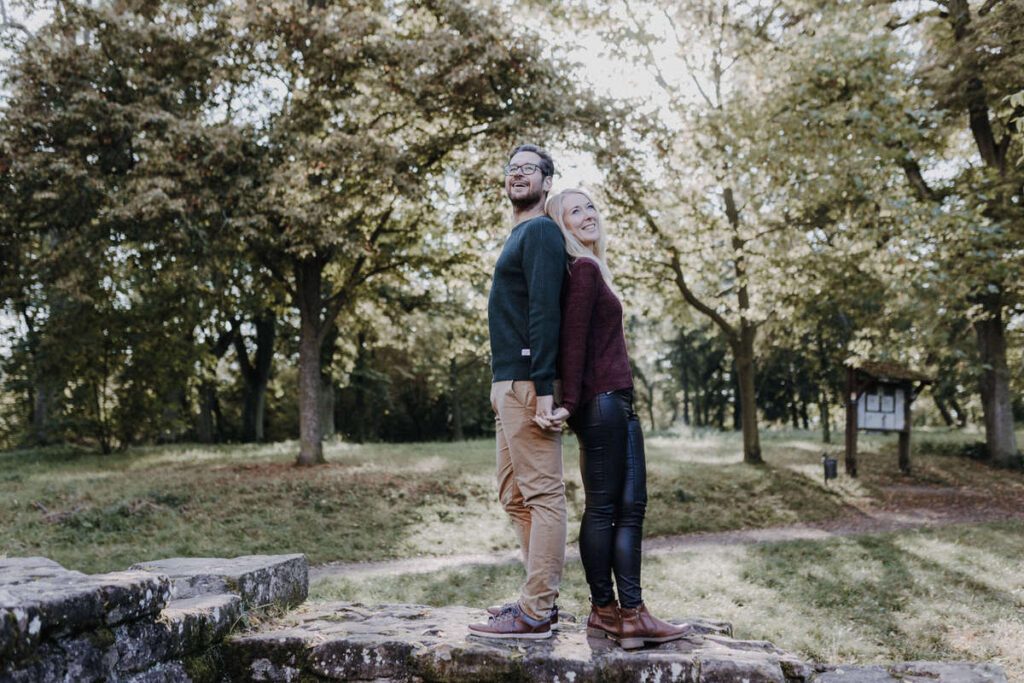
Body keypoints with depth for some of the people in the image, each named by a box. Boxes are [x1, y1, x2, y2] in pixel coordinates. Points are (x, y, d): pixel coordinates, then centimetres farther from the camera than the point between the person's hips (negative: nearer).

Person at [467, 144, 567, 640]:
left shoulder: (540, 232, -6)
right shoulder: (518, 236, 24)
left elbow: (544, 311, -17)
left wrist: (543, 387, -24)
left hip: (528, 384, -11)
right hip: (508, 382, 11)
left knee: (541, 493, -8)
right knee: (515, 497, 13)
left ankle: (536, 611, -5)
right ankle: (539, 597, 20)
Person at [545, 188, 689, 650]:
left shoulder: (593, 269, 21)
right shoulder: (584, 269, -7)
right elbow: (572, 339, -15)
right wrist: (570, 401, -20)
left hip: (618, 402, 9)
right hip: (600, 400, -9)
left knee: (630, 506, 5)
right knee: (602, 507, -3)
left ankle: (631, 614, 6)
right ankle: (605, 611, 6)